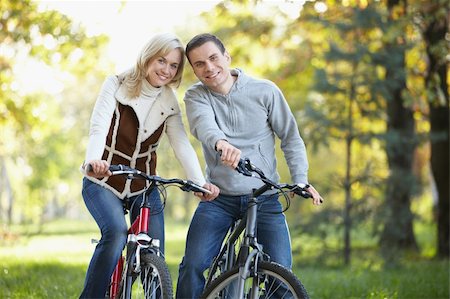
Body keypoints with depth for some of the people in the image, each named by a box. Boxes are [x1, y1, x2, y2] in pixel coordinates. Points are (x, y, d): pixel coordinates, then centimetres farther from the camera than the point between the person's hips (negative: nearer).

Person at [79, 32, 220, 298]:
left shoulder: (170, 104, -3)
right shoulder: (116, 85, -13)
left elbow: (182, 144, -17)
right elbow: (99, 128, -27)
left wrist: (200, 182, -35)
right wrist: (93, 160, -49)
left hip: (143, 187, 4)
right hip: (103, 183, -4)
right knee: (116, 234, -30)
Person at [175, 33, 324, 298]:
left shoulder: (265, 91, -2)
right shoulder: (196, 96, -2)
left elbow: (291, 137, 4)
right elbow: (203, 124, -25)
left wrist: (301, 181, -10)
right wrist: (220, 143, -48)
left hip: (265, 198, 0)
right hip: (219, 197, 1)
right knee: (193, 265, -15)